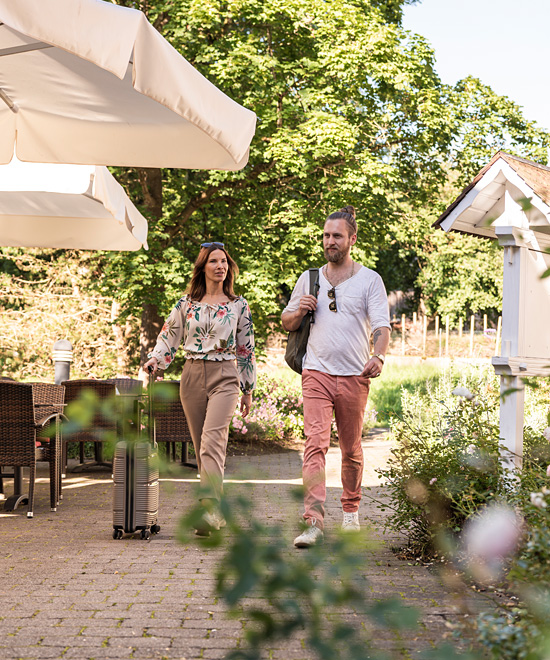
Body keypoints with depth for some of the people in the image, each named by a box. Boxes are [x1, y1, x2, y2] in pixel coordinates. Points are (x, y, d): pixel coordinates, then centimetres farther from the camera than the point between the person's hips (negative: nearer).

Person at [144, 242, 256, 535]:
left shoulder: (238, 305, 5)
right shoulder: (187, 303, 9)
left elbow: (246, 348, 9)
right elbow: (169, 334, 14)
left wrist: (248, 389, 9)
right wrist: (156, 358, -6)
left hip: (225, 377, -3)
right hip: (193, 376, 3)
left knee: (212, 439, -21)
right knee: (201, 445, 5)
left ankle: (209, 508, -30)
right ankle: (216, 511, 15)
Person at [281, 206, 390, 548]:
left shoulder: (370, 280, 4)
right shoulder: (309, 279, 12)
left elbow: (382, 326, -5)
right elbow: (287, 323, 21)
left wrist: (378, 356, -25)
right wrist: (299, 310, -3)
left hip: (354, 376, -1)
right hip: (317, 373, 1)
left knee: (351, 449, 10)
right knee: (316, 443, -14)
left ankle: (351, 510, 31)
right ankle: (314, 521, -21)